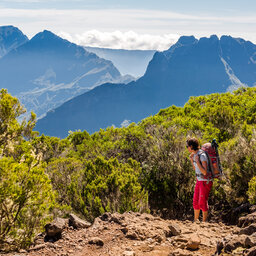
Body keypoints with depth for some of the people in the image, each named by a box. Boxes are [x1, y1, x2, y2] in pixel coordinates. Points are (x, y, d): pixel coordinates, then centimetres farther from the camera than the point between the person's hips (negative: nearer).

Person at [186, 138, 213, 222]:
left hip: (206, 181, -9)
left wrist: (197, 161, -25)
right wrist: (191, 159, 5)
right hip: (199, 180, 9)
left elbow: (205, 172, -27)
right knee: (195, 201, 12)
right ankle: (195, 220, 25)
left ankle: (204, 222, 10)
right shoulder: (195, 154, 5)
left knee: (203, 202, -3)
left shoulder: (202, 155, -23)